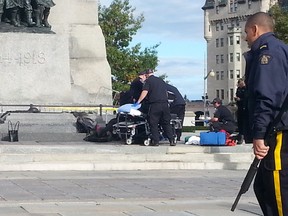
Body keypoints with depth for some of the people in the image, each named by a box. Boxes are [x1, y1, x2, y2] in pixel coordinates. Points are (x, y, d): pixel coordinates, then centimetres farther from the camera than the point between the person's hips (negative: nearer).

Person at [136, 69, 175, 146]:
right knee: (166, 123, 10)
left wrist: (138, 101, -8)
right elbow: (166, 92, 26)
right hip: (165, 104, 6)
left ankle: (155, 141, -3)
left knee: (154, 124, 1)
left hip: (155, 105, -6)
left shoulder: (148, 81, 1)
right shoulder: (161, 80, 21)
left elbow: (144, 92, -10)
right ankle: (171, 140, 6)